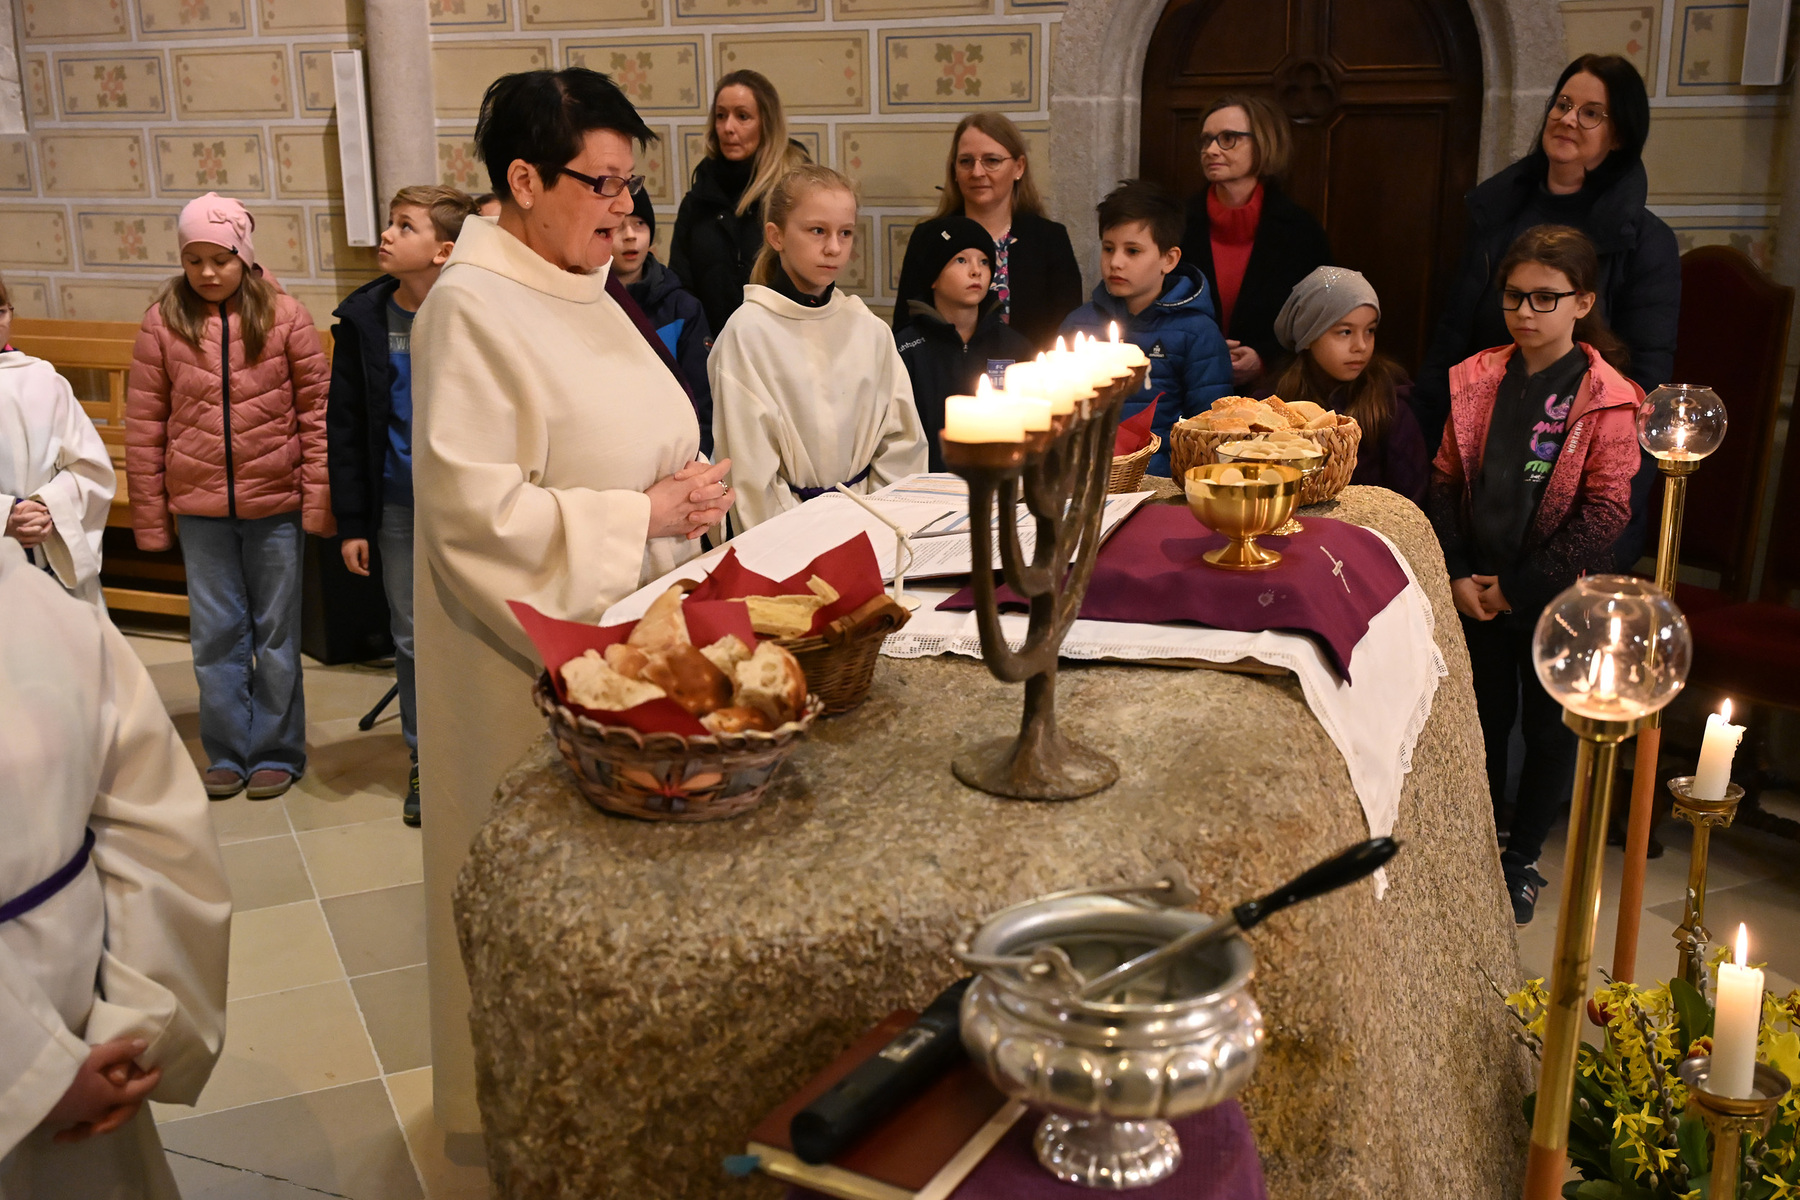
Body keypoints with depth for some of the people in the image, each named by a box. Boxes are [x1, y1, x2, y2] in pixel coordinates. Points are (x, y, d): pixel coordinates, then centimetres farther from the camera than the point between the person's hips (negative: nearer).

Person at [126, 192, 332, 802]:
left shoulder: (283, 316, -4)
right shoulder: (162, 323, 0)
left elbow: (315, 410, -4)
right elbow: (143, 426, 2)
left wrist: (318, 499, -7)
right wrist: (149, 515, 1)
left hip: (275, 501, -1)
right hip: (199, 506, 2)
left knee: (276, 631, 10)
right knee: (216, 634, 10)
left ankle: (277, 752, 23)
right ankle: (227, 753, 23)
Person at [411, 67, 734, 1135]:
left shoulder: (586, 291, 10)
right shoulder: (472, 310, -16)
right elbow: (477, 509, -22)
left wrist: (689, 490, 3)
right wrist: (643, 515, -19)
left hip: (629, 625, 8)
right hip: (538, 658, -8)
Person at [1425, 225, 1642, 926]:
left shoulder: (1607, 398, -11)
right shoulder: (1477, 380, 0)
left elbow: (1606, 512, -14)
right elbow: (1446, 480, 3)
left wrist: (1519, 586, -15)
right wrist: (1458, 575, -8)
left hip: (1559, 596, -3)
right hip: (1477, 593, 3)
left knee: (1550, 729, 10)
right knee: (1485, 718, 14)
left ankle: (1522, 860, 27)